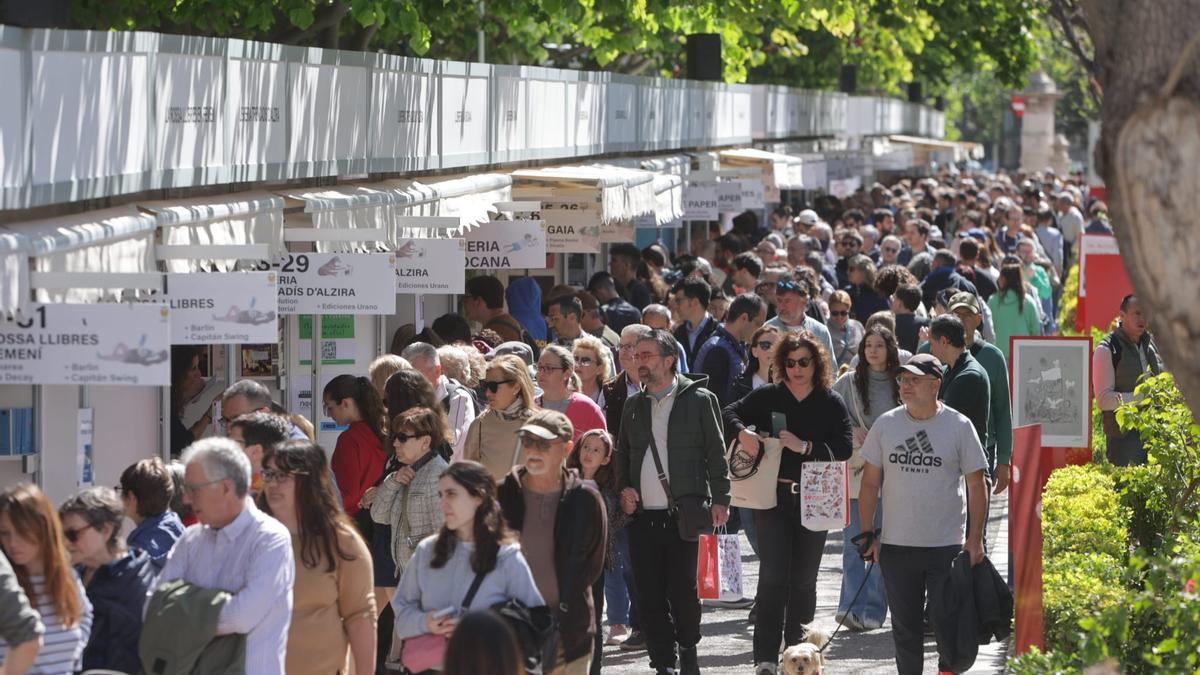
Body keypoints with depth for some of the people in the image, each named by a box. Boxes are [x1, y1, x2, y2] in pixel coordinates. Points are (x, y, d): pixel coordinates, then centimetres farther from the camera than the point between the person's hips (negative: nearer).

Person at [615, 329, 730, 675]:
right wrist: (623, 489, 7)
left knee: (682, 591, -5)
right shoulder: (633, 406, 15)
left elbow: (716, 453, 1)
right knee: (649, 595, 0)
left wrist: (720, 500, -5)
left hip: (683, 514, -4)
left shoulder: (699, 400, 0)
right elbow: (622, 454, 23)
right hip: (642, 515, 4)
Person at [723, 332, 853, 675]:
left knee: (804, 579, 9)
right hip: (773, 496, -1)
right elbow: (731, 413, 6)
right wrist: (742, 432, -15)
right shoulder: (768, 397, 2)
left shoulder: (831, 403, 1)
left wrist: (805, 447, -18)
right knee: (772, 576, -7)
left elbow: (844, 448, -7)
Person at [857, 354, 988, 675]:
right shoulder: (886, 424, 4)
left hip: (947, 545, -3)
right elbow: (870, 483, 9)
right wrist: (867, 534, 4)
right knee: (904, 625, 10)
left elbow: (976, 486, 0)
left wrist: (975, 539, -5)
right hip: (896, 545, 3)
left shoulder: (959, 426, -3)